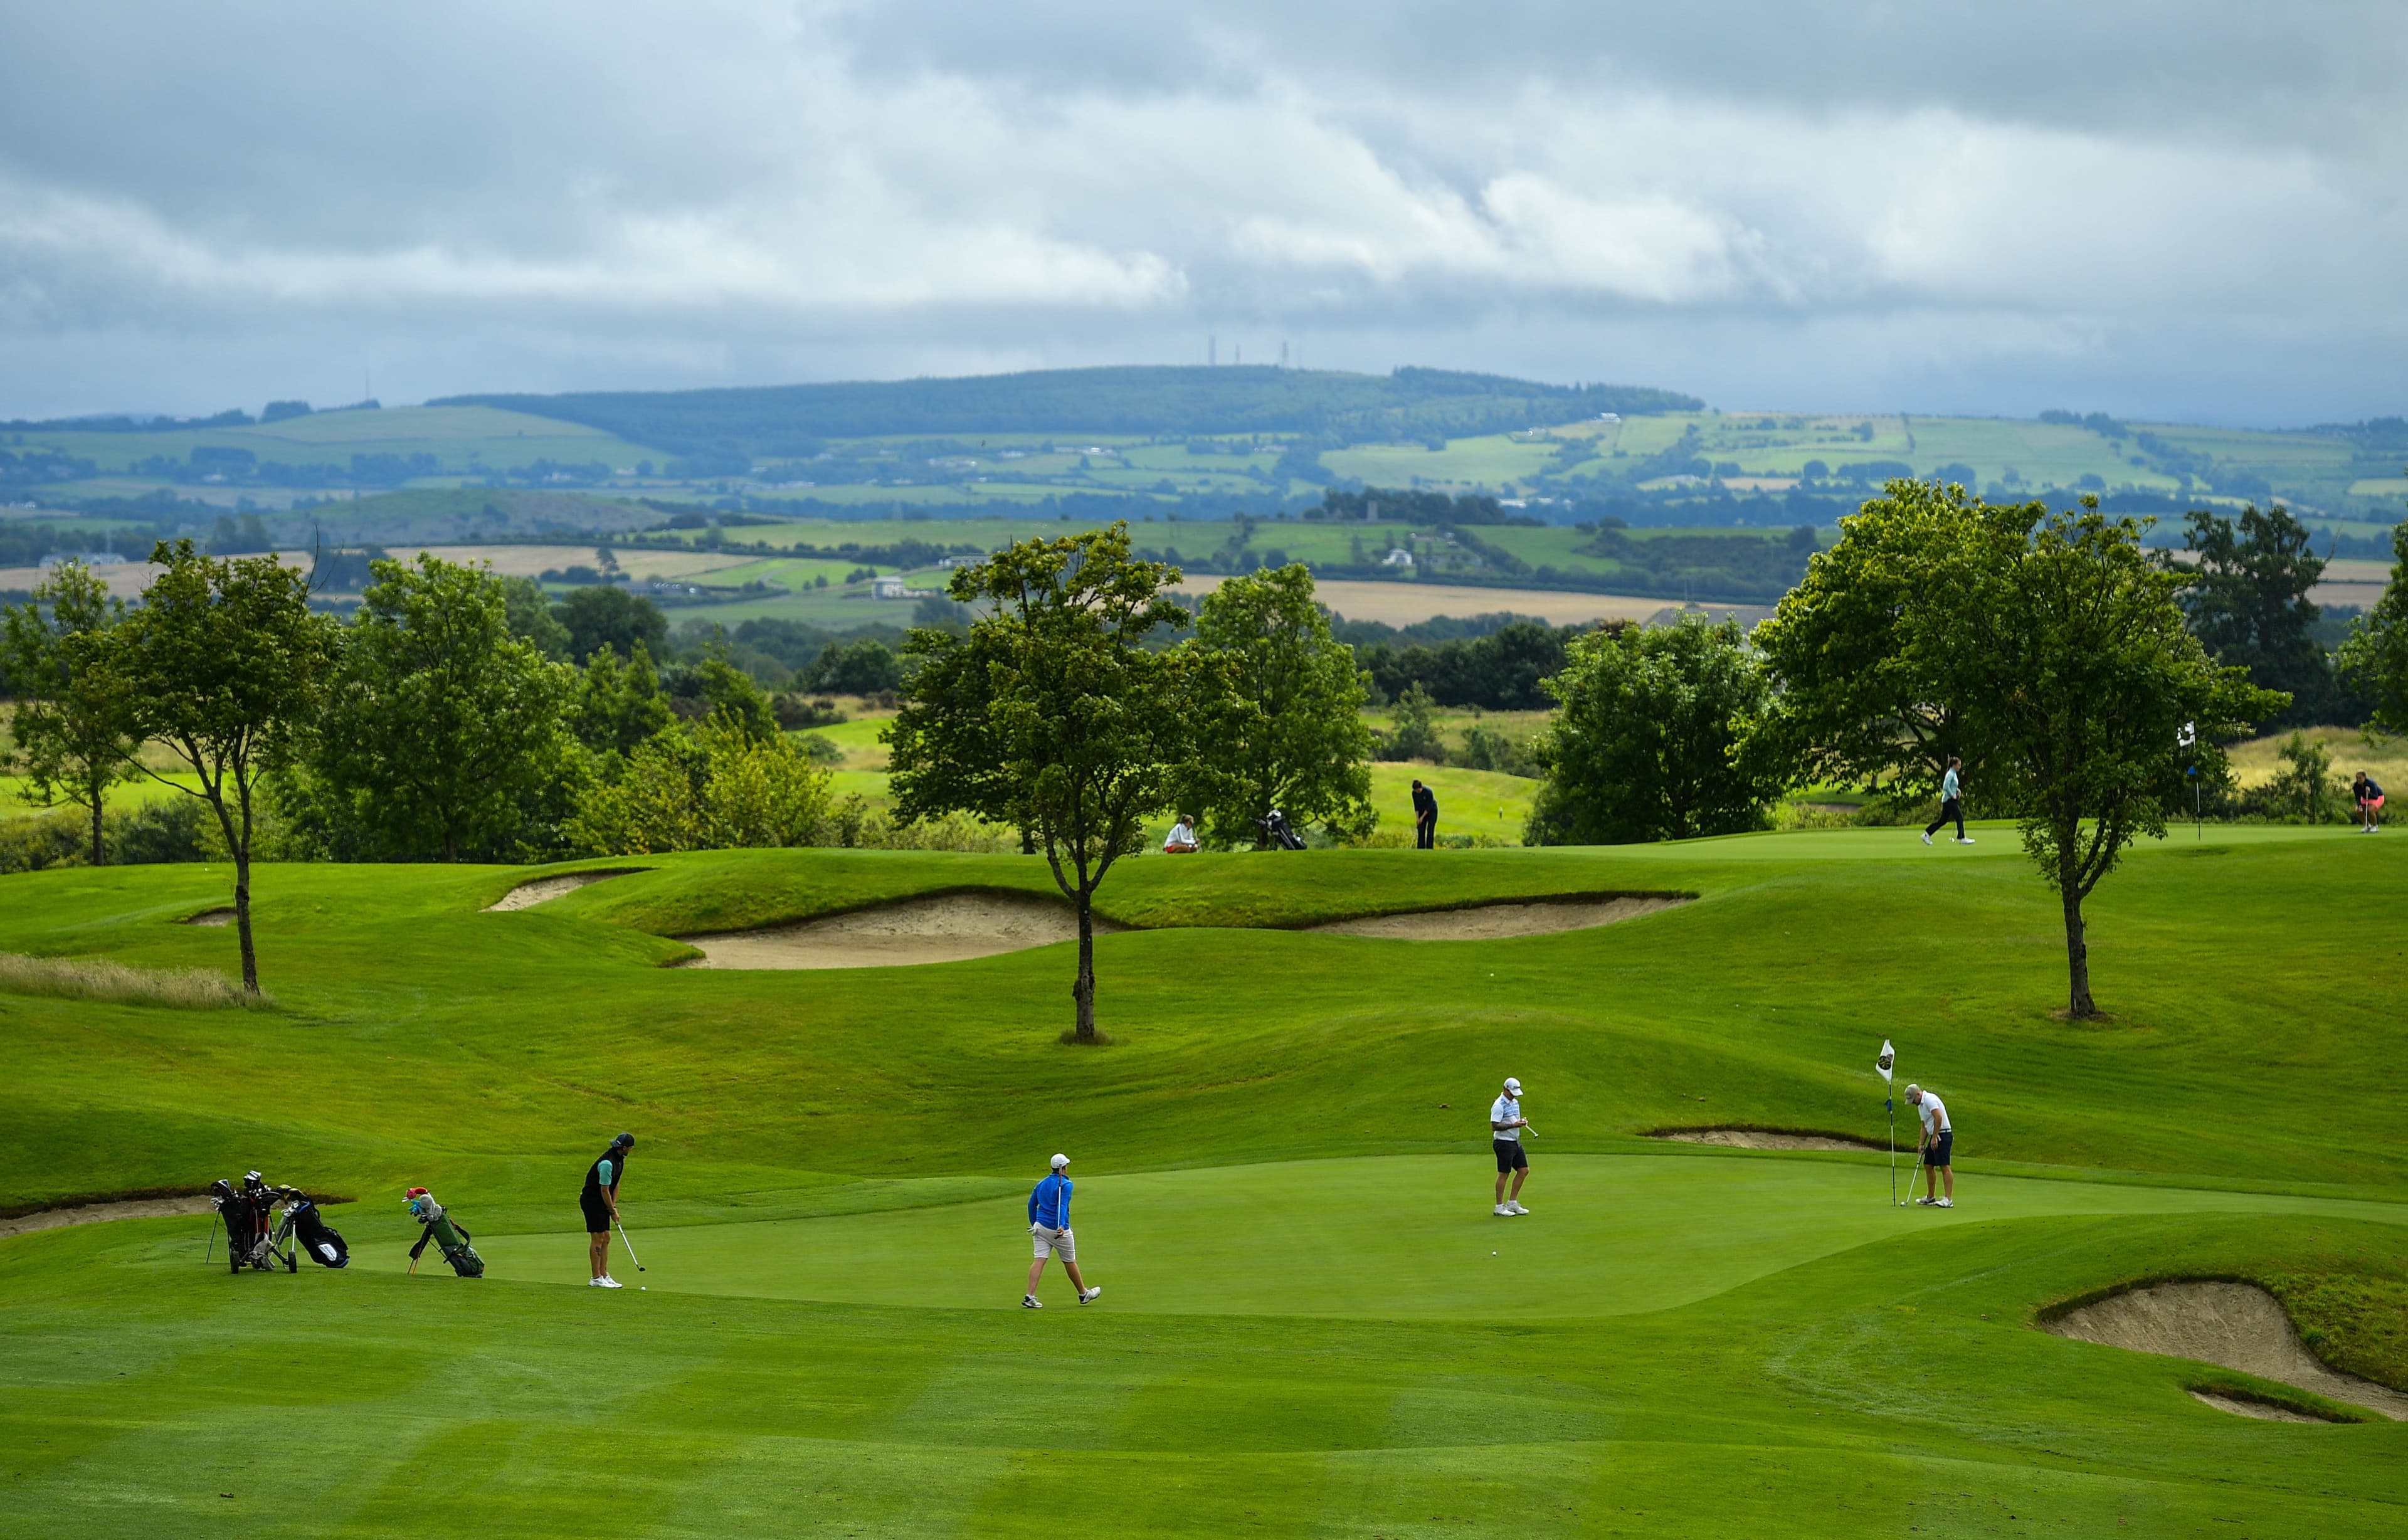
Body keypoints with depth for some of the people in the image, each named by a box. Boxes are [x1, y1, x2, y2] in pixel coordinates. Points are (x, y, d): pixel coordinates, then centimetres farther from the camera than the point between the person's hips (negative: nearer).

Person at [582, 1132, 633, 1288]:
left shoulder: (620, 1159, 6)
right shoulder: (607, 1163, -26)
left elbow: (616, 1184, 13)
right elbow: (604, 1190, -21)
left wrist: (614, 1206, 5)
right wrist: (613, 1212, -11)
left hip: (602, 1203, 10)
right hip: (592, 1201, -10)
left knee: (606, 1238, 8)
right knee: (598, 1238, -8)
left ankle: (604, 1275, 11)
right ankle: (596, 1278, -5)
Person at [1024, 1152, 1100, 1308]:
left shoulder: (1042, 1184, 11)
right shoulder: (1066, 1185, -11)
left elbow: (1032, 1204, 16)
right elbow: (1062, 1206, -24)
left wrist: (1034, 1224, 26)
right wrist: (1061, 1225, -35)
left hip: (1040, 1226, 5)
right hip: (1058, 1230, -5)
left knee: (1039, 1260, -2)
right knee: (1070, 1262, 10)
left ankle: (1030, 1296, -16)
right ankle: (1084, 1294, 28)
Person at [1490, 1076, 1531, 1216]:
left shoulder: (1515, 1102, 12)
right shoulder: (1499, 1106, -16)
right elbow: (1494, 1126, -20)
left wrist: (1522, 1121, 1)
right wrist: (1513, 1125, -24)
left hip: (1515, 1141, 9)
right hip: (1504, 1142, -9)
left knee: (1524, 1170, 8)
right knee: (1503, 1174, -3)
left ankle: (1512, 1203, 17)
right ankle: (1499, 1208, 5)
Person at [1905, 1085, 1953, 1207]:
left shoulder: (1929, 1100, -13)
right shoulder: (1921, 1105, 19)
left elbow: (1939, 1117, -24)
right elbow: (1925, 1126, 26)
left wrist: (1934, 1138, -22)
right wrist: (1922, 1144, 20)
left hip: (1943, 1135, -11)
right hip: (1935, 1137, 11)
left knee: (1944, 1166, -15)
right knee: (1928, 1166, 13)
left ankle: (1948, 1199, -19)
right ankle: (1930, 1197, 22)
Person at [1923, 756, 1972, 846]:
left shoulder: (1954, 774, 15)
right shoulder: (1950, 774, -15)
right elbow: (1946, 787, -26)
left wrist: (1957, 790, 13)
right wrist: (1953, 795, -16)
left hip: (1948, 801, 10)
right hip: (1949, 800, -10)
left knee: (1943, 820, 9)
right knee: (1960, 818, -7)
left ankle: (1927, 834, 10)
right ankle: (1962, 839, -3)